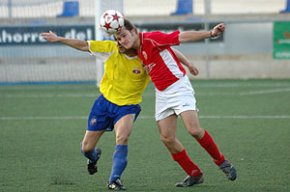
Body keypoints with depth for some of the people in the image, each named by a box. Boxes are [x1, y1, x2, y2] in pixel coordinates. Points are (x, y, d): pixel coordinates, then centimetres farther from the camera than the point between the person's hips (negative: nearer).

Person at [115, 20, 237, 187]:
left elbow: (180, 37, -20)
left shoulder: (150, 39, -15)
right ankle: (195, 174, 10)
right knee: (167, 138, -2)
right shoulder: (138, 51, 8)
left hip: (179, 87, -8)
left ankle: (222, 162, 3)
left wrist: (210, 34, -26)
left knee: (194, 129, -19)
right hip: (162, 94, 8)